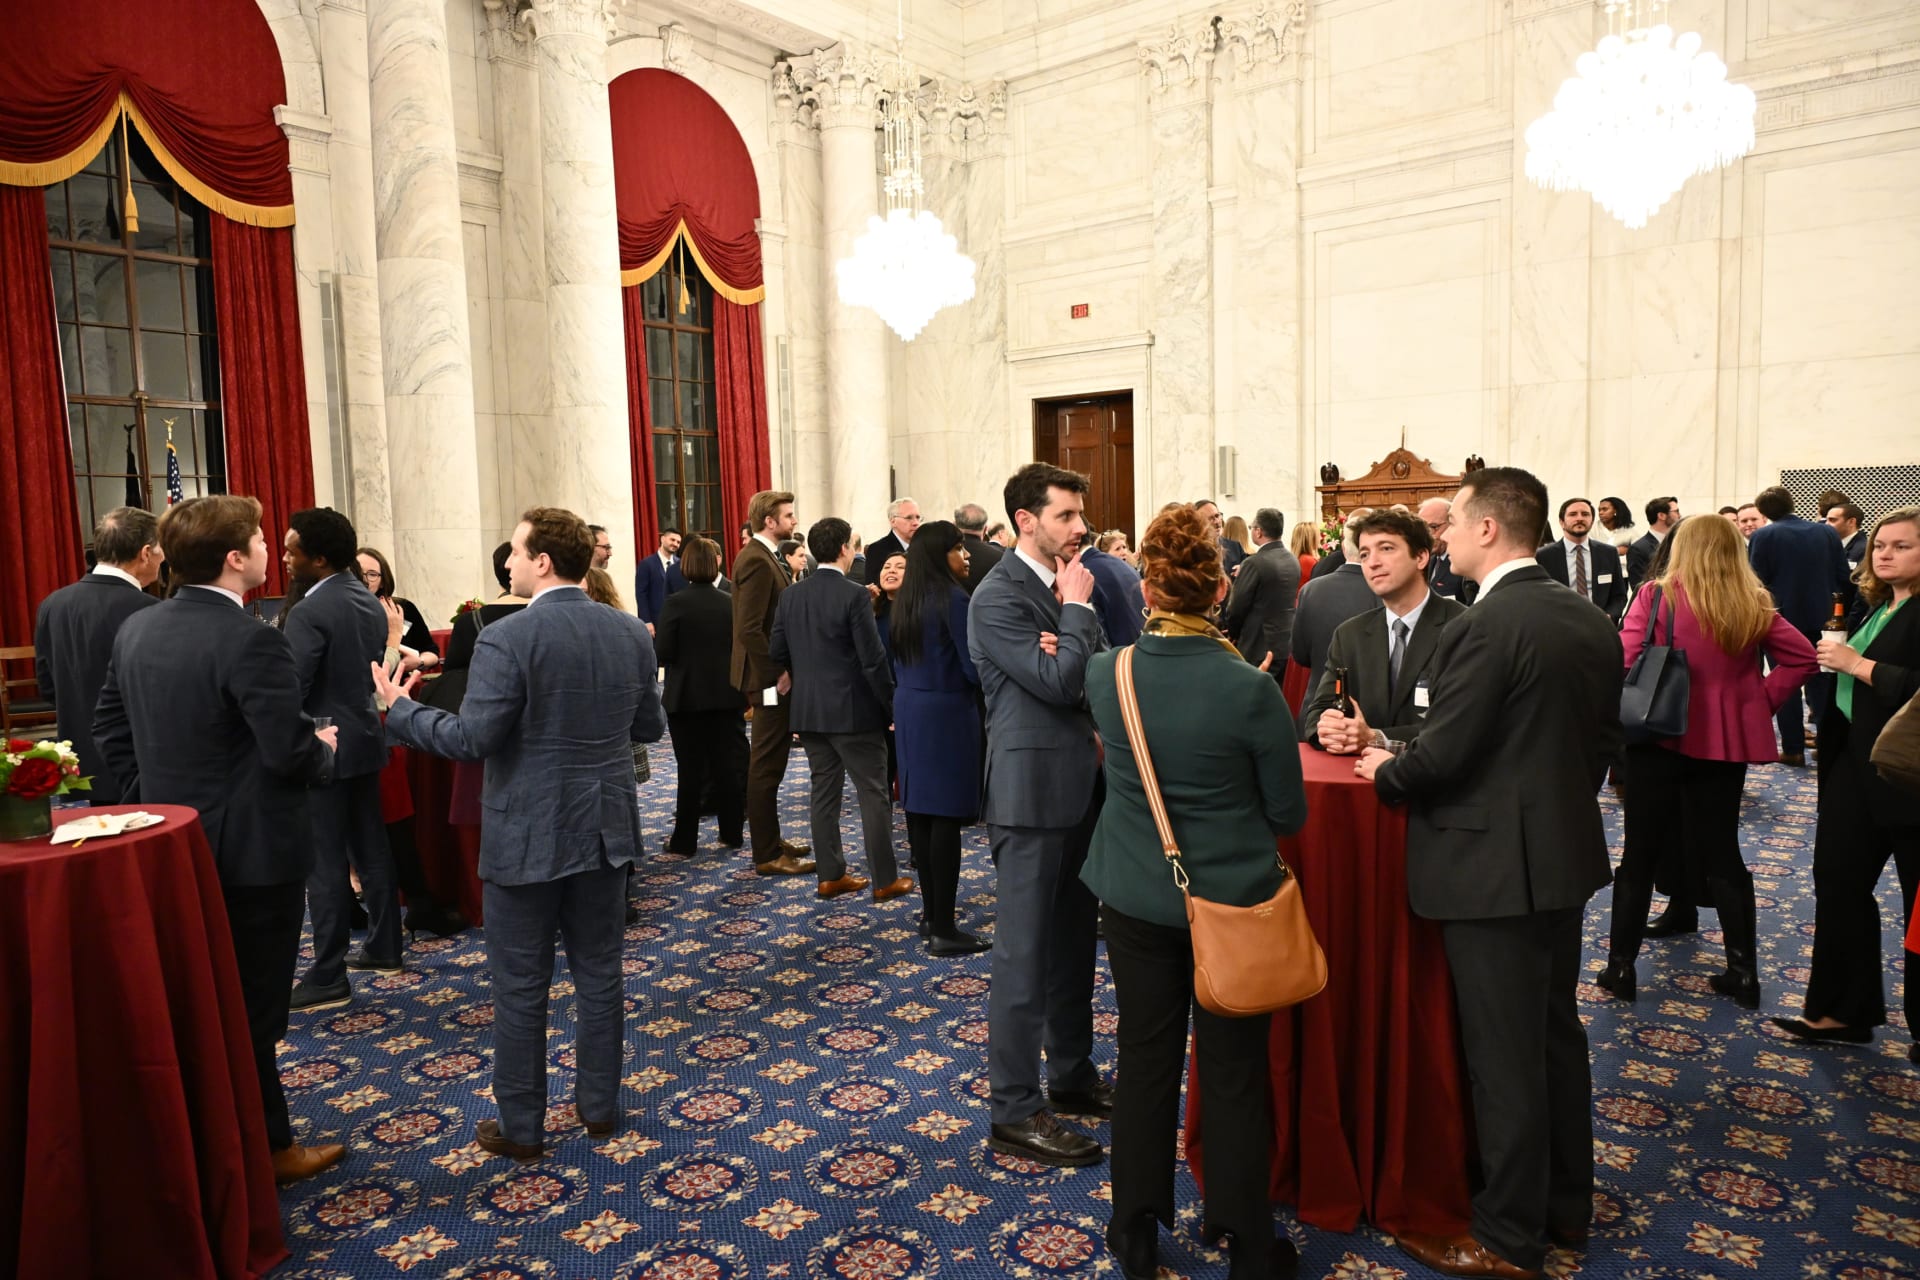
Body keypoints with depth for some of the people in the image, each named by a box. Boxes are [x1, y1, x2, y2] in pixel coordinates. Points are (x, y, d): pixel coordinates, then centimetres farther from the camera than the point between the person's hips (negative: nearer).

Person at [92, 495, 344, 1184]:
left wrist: (158, 794, 18)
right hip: (252, 854, -8)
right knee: (251, 1010, 5)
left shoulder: (135, 629, 4)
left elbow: (109, 726, 12)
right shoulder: (251, 642, -23)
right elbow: (290, 751, -26)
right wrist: (325, 752, -5)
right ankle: (263, 1150, 19)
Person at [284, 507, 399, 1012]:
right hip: (364, 737, 8)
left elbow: (290, 690, -20)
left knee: (325, 863, -3)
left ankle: (328, 978, 4)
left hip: (323, 747, -8)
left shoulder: (308, 613, -19)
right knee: (371, 848, 16)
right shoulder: (371, 602, 7)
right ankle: (383, 947, 26)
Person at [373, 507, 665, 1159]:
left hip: (529, 837, -5)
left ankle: (521, 1127, 21)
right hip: (606, 830, 5)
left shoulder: (506, 639, -17)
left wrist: (401, 710, -2)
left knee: (521, 988, 9)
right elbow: (650, 726, 6)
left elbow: (472, 739, -18)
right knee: (599, 974, 16)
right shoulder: (631, 632, -1)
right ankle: (600, 1105, 29)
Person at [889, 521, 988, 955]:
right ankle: (943, 929, 0)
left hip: (909, 709, 9)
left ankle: (931, 914, 22)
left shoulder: (905, 600, 10)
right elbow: (973, 667, -17)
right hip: (947, 711, -9)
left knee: (920, 812, 12)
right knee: (946, 817, -5)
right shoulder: (953, 598, -15)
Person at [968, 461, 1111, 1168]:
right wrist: (1077, 608, -12)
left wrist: (1067, 651, -13)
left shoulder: (1068, 585, 11)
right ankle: (1015, 1111, 12)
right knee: (1024, 958, 0)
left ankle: (1072, 1076, 35)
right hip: (1032, 793, -9)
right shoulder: (998, 596, -15)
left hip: (1080, 787, 9)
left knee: (1074, 945, 19)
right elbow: (1058, 683, -23)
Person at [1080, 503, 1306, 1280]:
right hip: (1231, 901, -2)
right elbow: (1289, 814, -9)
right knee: (1233, 1072, 12)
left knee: (1145, 1059, 16)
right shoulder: (1250, 689, -20)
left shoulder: (1104, 674, -11)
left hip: (1134, 897, 3)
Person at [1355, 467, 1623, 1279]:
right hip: (1567, 853, 9)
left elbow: (1440, 757, -21)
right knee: (1557, 1033, 21)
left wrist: (1384, 771, -2)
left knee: (1504, 1055, 4)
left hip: (1492, 867, -9)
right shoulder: (1591, 621, 5)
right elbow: (1602, 739, 12)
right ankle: (1566, 1204, 37)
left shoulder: (1481, 628, -22)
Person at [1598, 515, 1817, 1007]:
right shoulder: (1755, 604, 2)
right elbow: (1802, 656, 3)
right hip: (1726, 740, 3)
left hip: (1661, 735, -3)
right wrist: (1761, 702, 2)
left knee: (1640, 853, 6)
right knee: (1723, 853, 14)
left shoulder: (1657, 595, -11)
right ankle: (1744, 972, 19)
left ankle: (1620, 966, 11)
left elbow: (1624, 663, -15)